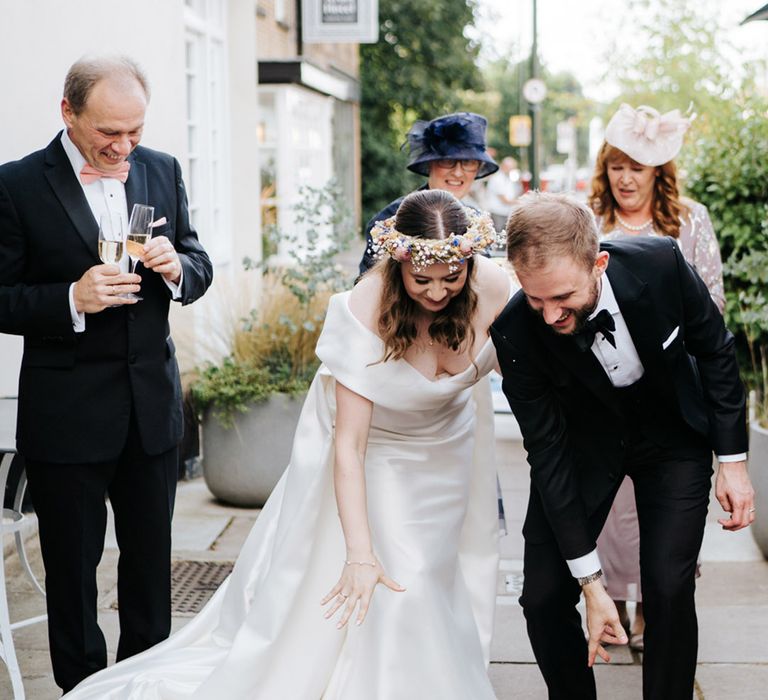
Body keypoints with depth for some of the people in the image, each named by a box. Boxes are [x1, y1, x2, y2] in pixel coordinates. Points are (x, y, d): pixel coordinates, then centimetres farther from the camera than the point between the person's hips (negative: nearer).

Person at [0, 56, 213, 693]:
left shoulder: (162, 171, 3)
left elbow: (199, 267, 9)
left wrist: (176, 267, -14)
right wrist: (72, 299, -25)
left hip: (153, 406, 4)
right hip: (67, 418, -4)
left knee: (151, 563, 17)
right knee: (72, 571, 11)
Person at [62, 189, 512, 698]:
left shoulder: (492, 285, -26)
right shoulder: (365, 312, -37)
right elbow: (349, 444, -37)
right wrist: (360, 552, -41)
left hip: (450, 448, 4)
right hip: (374, 448, -4)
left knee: (443, 590, 13)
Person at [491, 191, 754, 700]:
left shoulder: (660, 263, -30)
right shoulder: (515, 332, -29)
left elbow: (715, 350, -10)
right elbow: (548, 454, -23)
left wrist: (733, 459, -10)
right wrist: (591, 582, -21)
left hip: (672, 433, 0)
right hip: (583, 440, 0)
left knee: (669, 589, -12)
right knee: (543, 596, -5)